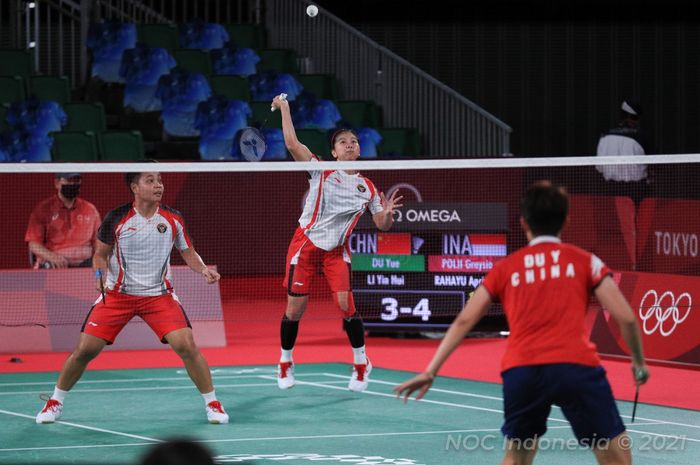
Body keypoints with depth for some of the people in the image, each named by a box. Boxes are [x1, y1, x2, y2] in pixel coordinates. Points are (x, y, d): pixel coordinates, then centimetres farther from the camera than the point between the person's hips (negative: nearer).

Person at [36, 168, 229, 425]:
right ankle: (55, 402, 16)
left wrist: (204, 270, -11)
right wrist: (101, 274, -17)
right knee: (85, 349, -5)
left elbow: (188, 253, 9)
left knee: (186, 346, -17)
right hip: (117, 295, 0)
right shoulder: (116, 218, -8)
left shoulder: (173, 219, -3)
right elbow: (101, 254, 4)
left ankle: (212, 403, -1)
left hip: (159, 295, 0)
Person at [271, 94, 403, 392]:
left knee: (346, 305, -13)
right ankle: (285, 363, 22)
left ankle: (361, 364, 5)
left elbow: (382, 226, 9)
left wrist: (387, 213, -14)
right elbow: (292, 144, -16)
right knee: (295, 310, -1)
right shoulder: (321, 171, -4)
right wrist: (284, 108, -15)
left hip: (337, 250, 2)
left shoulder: (366, 187, 5)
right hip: (306, 244, -2)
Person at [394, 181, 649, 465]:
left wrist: (430, 371, 15)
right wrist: (639, 362, 21)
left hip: (519, 370, 3)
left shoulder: (505, 268, 19)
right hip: (576, 366, -2)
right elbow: (625, 317, 6)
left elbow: (464, 321, 14)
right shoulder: (584, 261, 13)